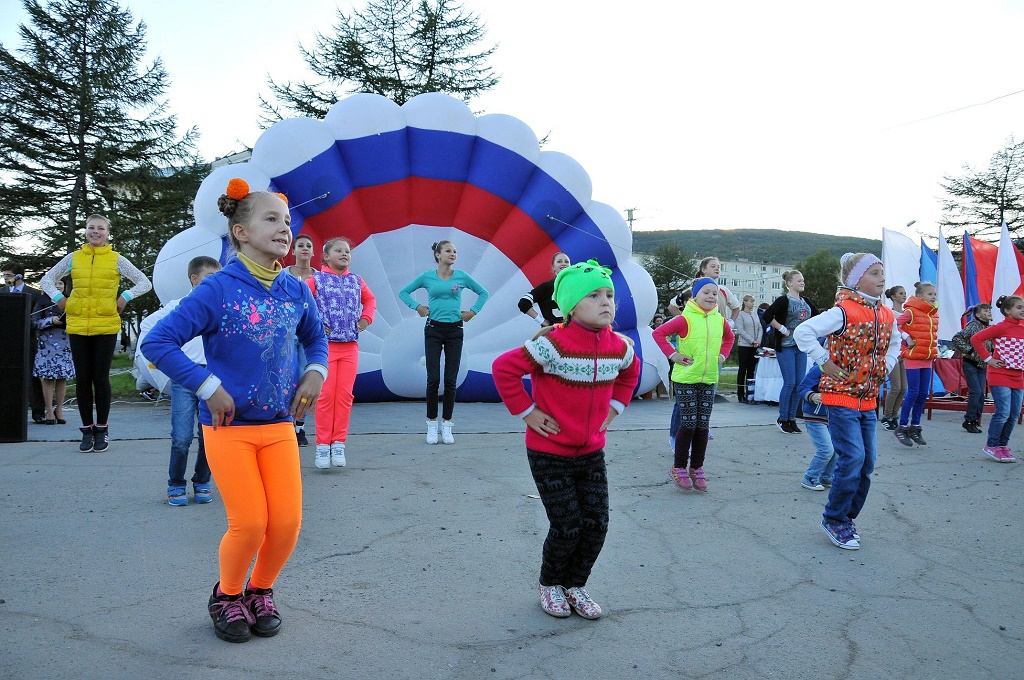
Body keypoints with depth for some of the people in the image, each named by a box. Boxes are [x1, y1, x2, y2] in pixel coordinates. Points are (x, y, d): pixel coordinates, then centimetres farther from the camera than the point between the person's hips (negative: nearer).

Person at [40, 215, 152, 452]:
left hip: (106, 327, -2)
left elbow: (145, 283, 5)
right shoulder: (73, 258, 9)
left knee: (101, 378, 1)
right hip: (78, 327, 2)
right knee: (82, 379, 4)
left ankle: (101, 429, 12)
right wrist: (59, 299, 3)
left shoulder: (116, 260, 4)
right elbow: (47, 279, 18)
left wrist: (124, 297, -5)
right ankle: (87, 430, 13)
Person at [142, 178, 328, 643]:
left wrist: (314, 373, 2)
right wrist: (209, 387, -16)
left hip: (280, 425, 4)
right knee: (250, 524, -4)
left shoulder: (295, 291, 2)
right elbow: (157, 343, -13)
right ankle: (227, 597, 26)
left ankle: (261, 592, 28)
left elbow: (315, 338, 21)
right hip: (229, 426, -4)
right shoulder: (218, 289, -12)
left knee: (287, 522, -1)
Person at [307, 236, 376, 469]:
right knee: (326, 395, -4)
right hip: (325, 345, -3)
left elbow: (370, 299, 26)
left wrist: (366, 318, 10)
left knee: (344, 395, 2)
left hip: (350, 346, 4)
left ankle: (338, 443, 10)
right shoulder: (316, 279, -1)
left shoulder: (356, 281, 11)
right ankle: (322, 445, 3)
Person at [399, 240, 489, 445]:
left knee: (451, 380, 2)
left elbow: (483, 293, 15)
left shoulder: (462, 276, 2)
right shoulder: (427, 277, 1)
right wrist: (417, 307, -1)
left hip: (454, 330, 1)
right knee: (433, 379, -2)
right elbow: (403, 292, 11)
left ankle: (446, 425, 11)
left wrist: (473, 311, 5)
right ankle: (431, 424, 9)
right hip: (433, 330, -1)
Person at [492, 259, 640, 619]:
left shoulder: (619, 347, -3)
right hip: (549, 454, -5)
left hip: (591, 452, 6)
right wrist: (526, 412, -17)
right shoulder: (554, 344, -23)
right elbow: (503, 368, -21)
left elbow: (630, 373, 20)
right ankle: (549, 583, 27)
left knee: (596, 525, 4)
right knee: (568, 528, -2)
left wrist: (614, 407, 9)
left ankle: (575, 584, 30)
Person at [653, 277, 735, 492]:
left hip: (709, 379, 5)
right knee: (688, 424, -3)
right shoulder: (686, 319, -12)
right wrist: (672, 355, -15)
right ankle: (679, 468, 11)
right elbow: (659, 333, -13)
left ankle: (696, 468, 19)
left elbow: (729, 337, 26)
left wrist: (722, 355, 12)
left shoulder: (719, 320, 5)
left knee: (703, 426, 7)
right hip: (686, 379, -5)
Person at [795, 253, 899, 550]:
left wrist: (886, 366, 13)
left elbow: (894, 342, 29)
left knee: (866, 463, 8)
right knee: (852, 458, -12)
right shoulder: (844, 312, -16)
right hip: (842, 396, -7)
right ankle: (834, 519, 5)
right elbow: (803, 332, -22)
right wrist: (825, 363, -18)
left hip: (869, 400, 8)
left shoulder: (887, 316, 7)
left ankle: (846, 517, 24)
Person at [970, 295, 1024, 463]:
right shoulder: (1001, 327, -10)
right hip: (1000, 376, -7)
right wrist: (988, 359, -14)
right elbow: (976, 338, -15)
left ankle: (1003, 445, 20)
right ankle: (991, 446, 3)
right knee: (1003, 412, -11)